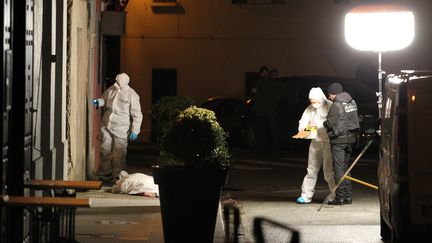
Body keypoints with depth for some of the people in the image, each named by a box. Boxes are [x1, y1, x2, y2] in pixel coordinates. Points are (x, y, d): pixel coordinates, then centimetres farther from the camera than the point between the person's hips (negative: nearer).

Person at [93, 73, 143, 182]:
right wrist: (98, 102, -3)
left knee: (119, 154, -2)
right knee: (105, 151, 9)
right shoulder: (111, 89, 1)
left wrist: (134, 131, -12)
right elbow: (104, 99, 21)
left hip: (121, 129, -5)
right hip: (106, 126, 5)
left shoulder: (132, 95, -14)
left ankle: (118, 176, 9)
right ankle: (107, 174, 23)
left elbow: (137, 115, -10)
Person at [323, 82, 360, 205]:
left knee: (339, 168, -3)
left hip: (339, 140, -8)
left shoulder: (336, 105, -15)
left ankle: (340, 197, -4)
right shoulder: (352, 102, 10)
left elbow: (330, 124, -15)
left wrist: (325, 123, 7)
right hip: (350, 138, 8)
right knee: (345, 167, 15)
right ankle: (347, 196, 14)